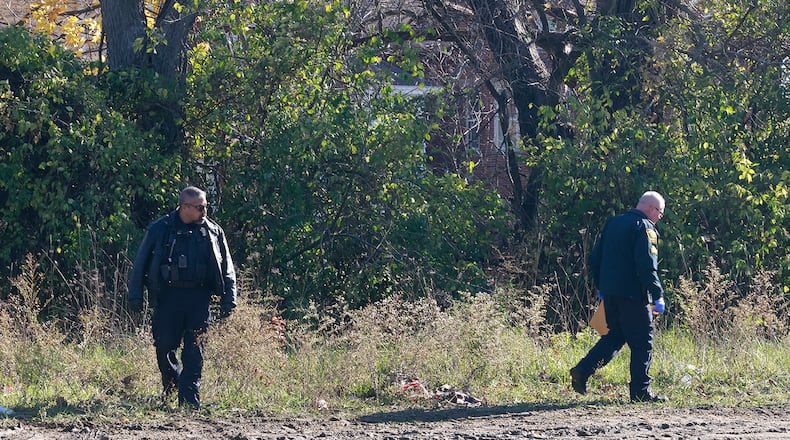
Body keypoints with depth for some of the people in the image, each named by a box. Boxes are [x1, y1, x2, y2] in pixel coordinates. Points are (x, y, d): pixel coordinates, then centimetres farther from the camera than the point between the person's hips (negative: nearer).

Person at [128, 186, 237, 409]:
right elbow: (140, 263, 7)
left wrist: (229, 298, 6)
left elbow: (227, 269, 14)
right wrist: (135, 296, 3)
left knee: (194, 351, -2)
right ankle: (171, 384, 27)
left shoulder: (213, 232, 9)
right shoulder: (160, 229, 2)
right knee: (164, 346, -1)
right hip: (169, 296, -1)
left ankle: (189, 399, 2)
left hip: (199, 297, 1)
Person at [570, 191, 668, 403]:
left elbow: (595, 258, 18)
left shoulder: (613, 223, 15)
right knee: (642, 342, 1)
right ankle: (640, 391, 3)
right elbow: (647, 266, -19)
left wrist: (600, 287, 25)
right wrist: (658, 296, -18)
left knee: (615, 335, 18)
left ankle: (582, 370, 5)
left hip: (609, 292, 8)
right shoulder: (645, 228, -10)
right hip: (633, 295, -8)